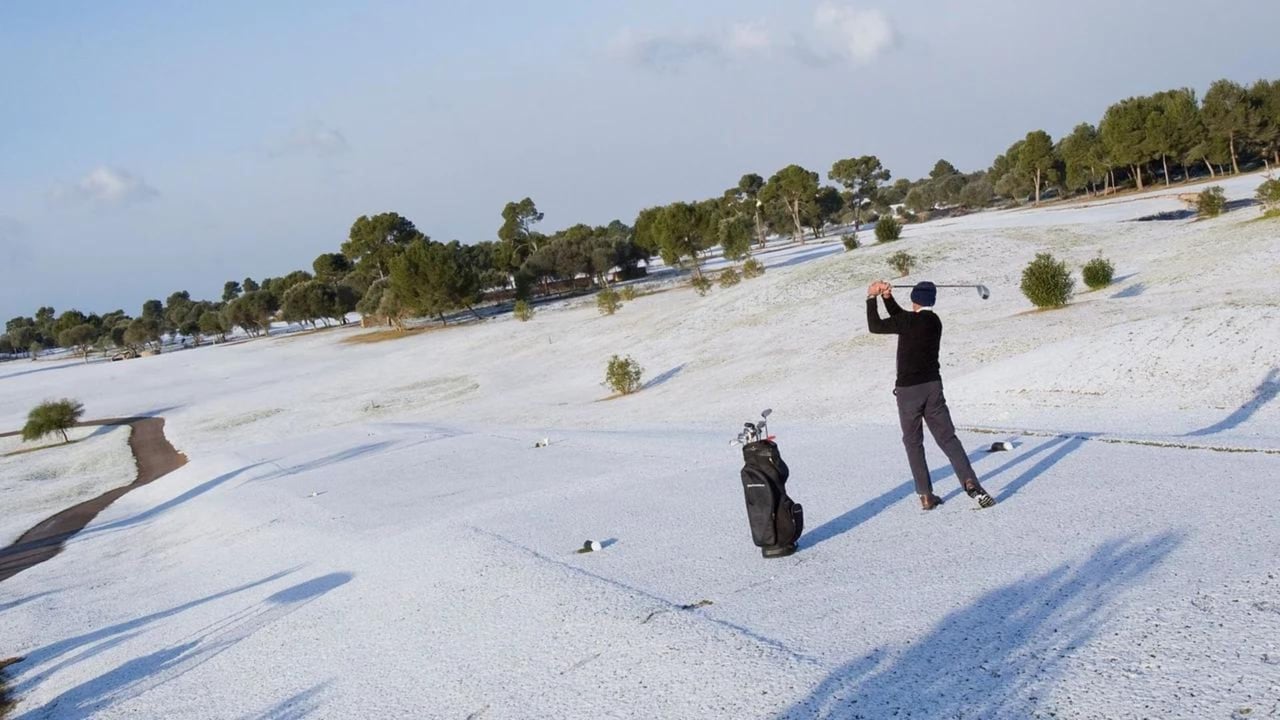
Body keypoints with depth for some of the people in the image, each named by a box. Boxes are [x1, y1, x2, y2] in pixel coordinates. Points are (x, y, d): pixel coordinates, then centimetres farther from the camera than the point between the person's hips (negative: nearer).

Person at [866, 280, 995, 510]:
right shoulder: (934, 321, 10)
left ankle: (926, 495, 5)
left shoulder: (910, 321, -12)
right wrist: (887, 298, 11)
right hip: (933, 387, 5)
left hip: (908, 390, -4)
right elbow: (901, 317, 21)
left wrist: (872, 298, 3)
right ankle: (969, 482, -16)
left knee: (913, 443, 7)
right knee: (948, 438, 3)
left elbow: (875, 326, -5)